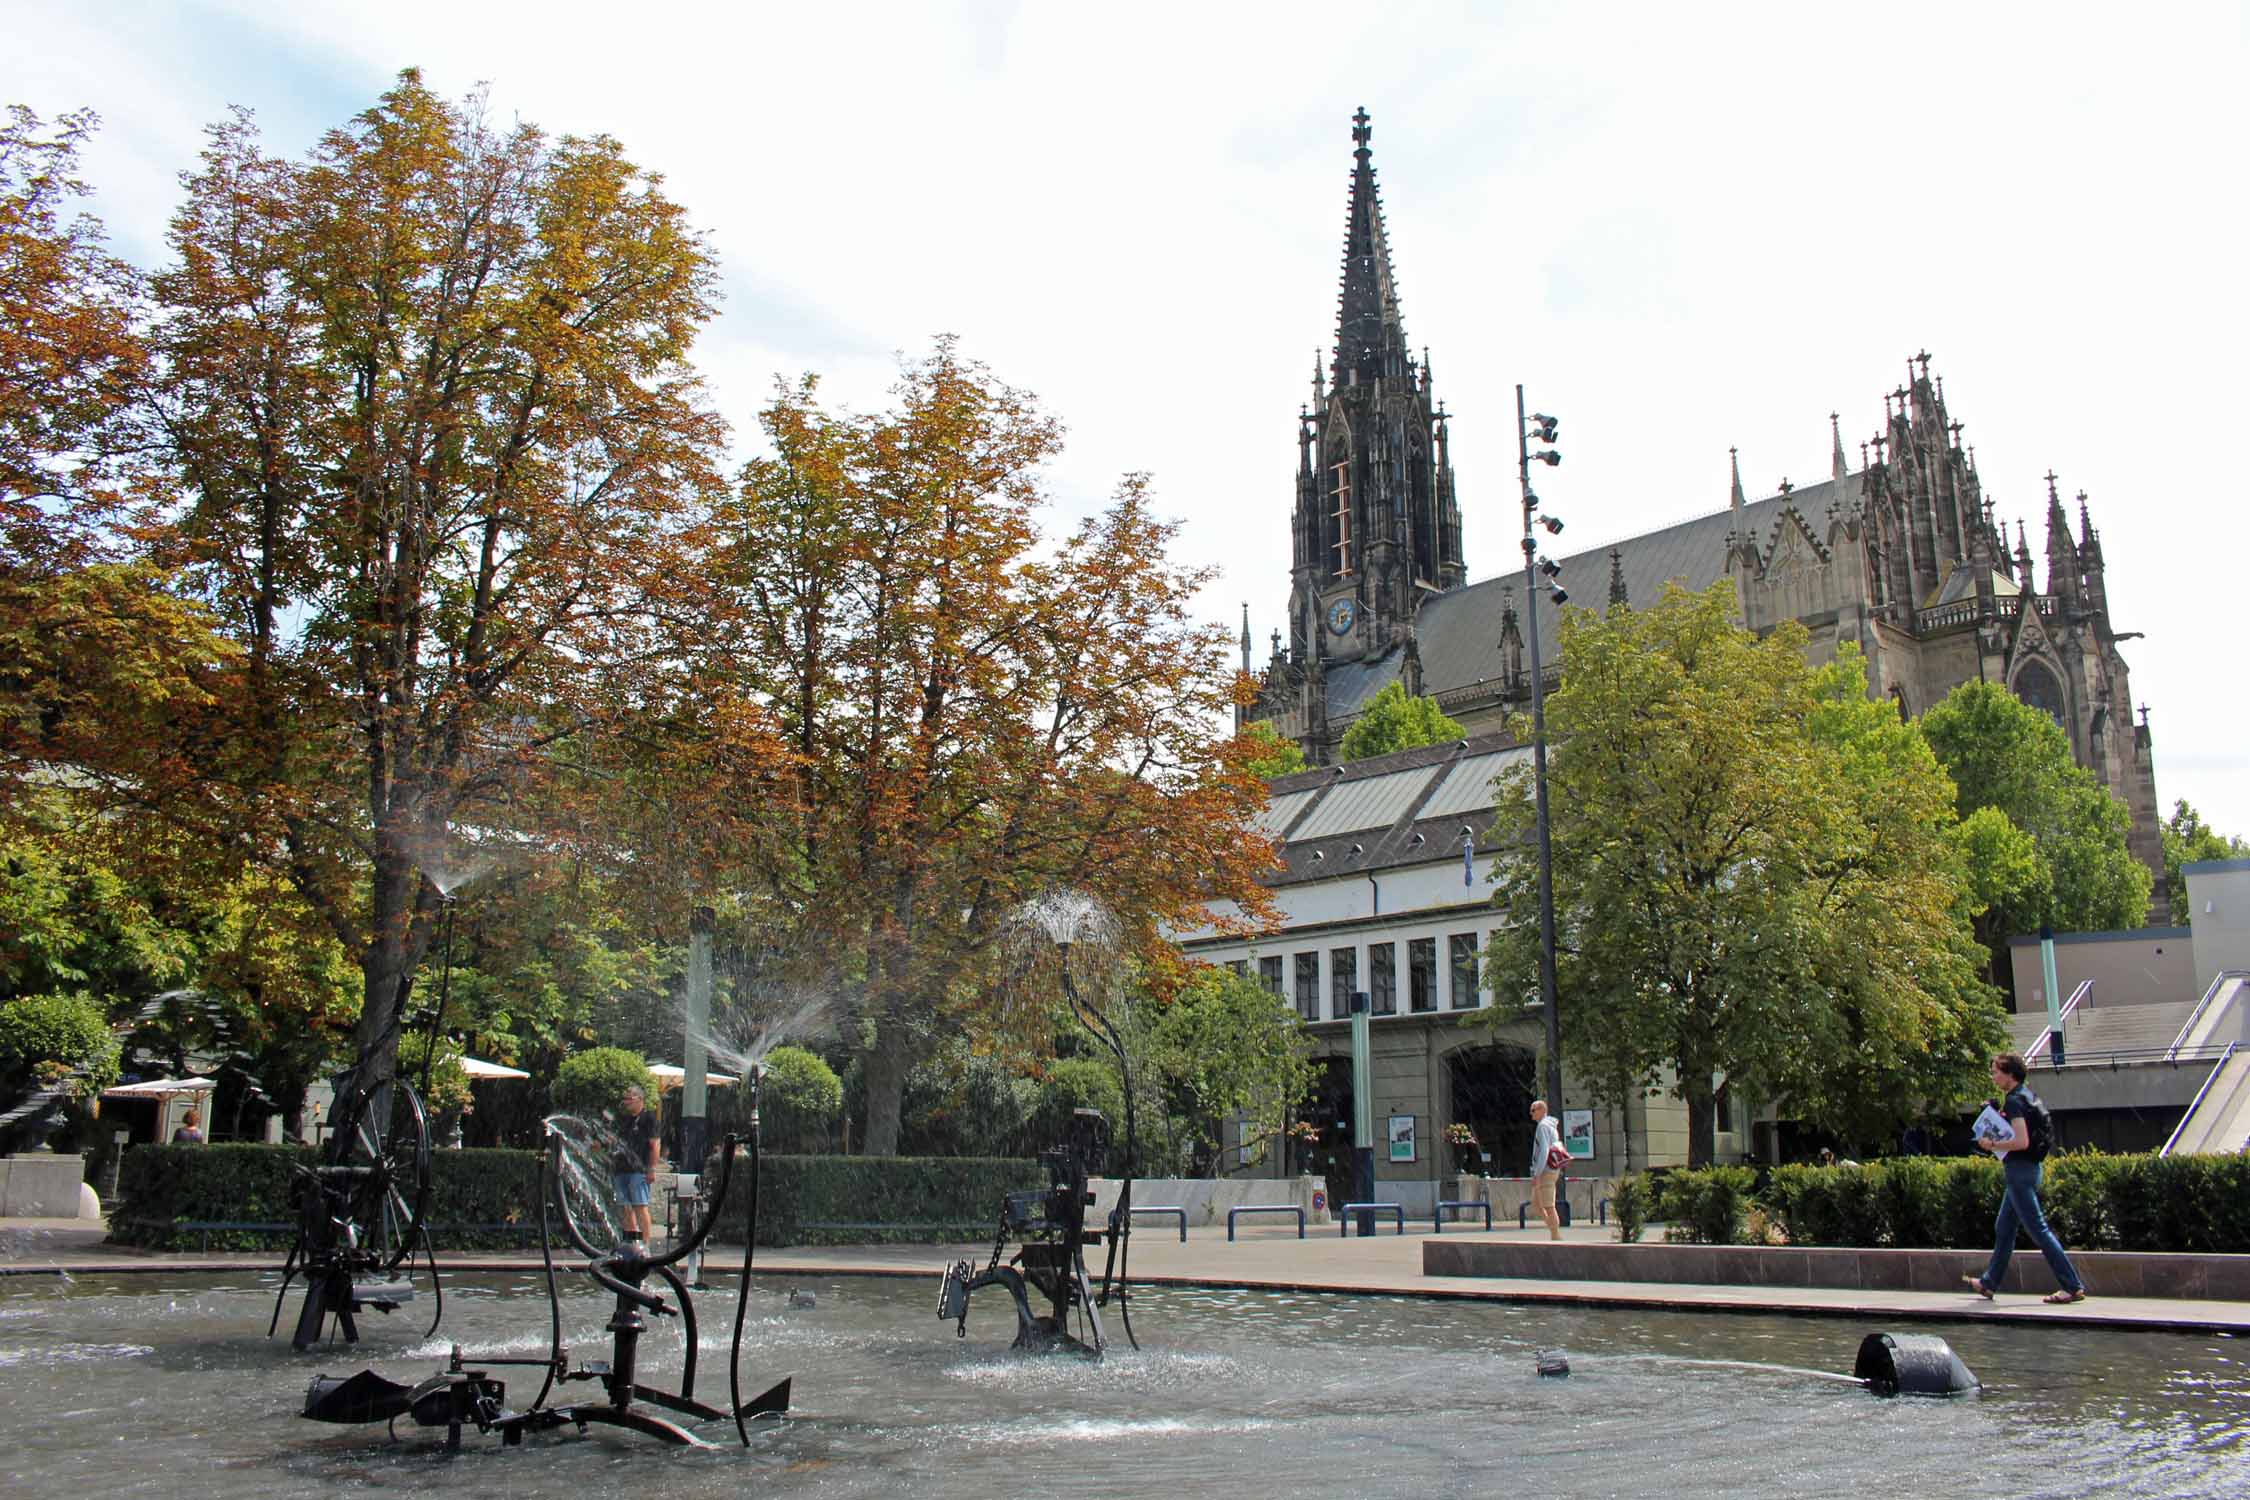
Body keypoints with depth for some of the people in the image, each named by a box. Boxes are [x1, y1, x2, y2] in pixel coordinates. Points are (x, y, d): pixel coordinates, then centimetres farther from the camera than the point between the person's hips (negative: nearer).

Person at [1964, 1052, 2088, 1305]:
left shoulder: (2014, 1101, -16)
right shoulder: (2027, 1096, 13)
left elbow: (2022, 1142, -25)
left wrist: (1992, 1145, -13)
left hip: (2019, 1170, -11)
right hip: (2028, 1168, 11)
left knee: (2038, 1229, -8)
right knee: (2003, 1229, 17)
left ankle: (2073, 1286, -8)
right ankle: (1989, 1284, 25)